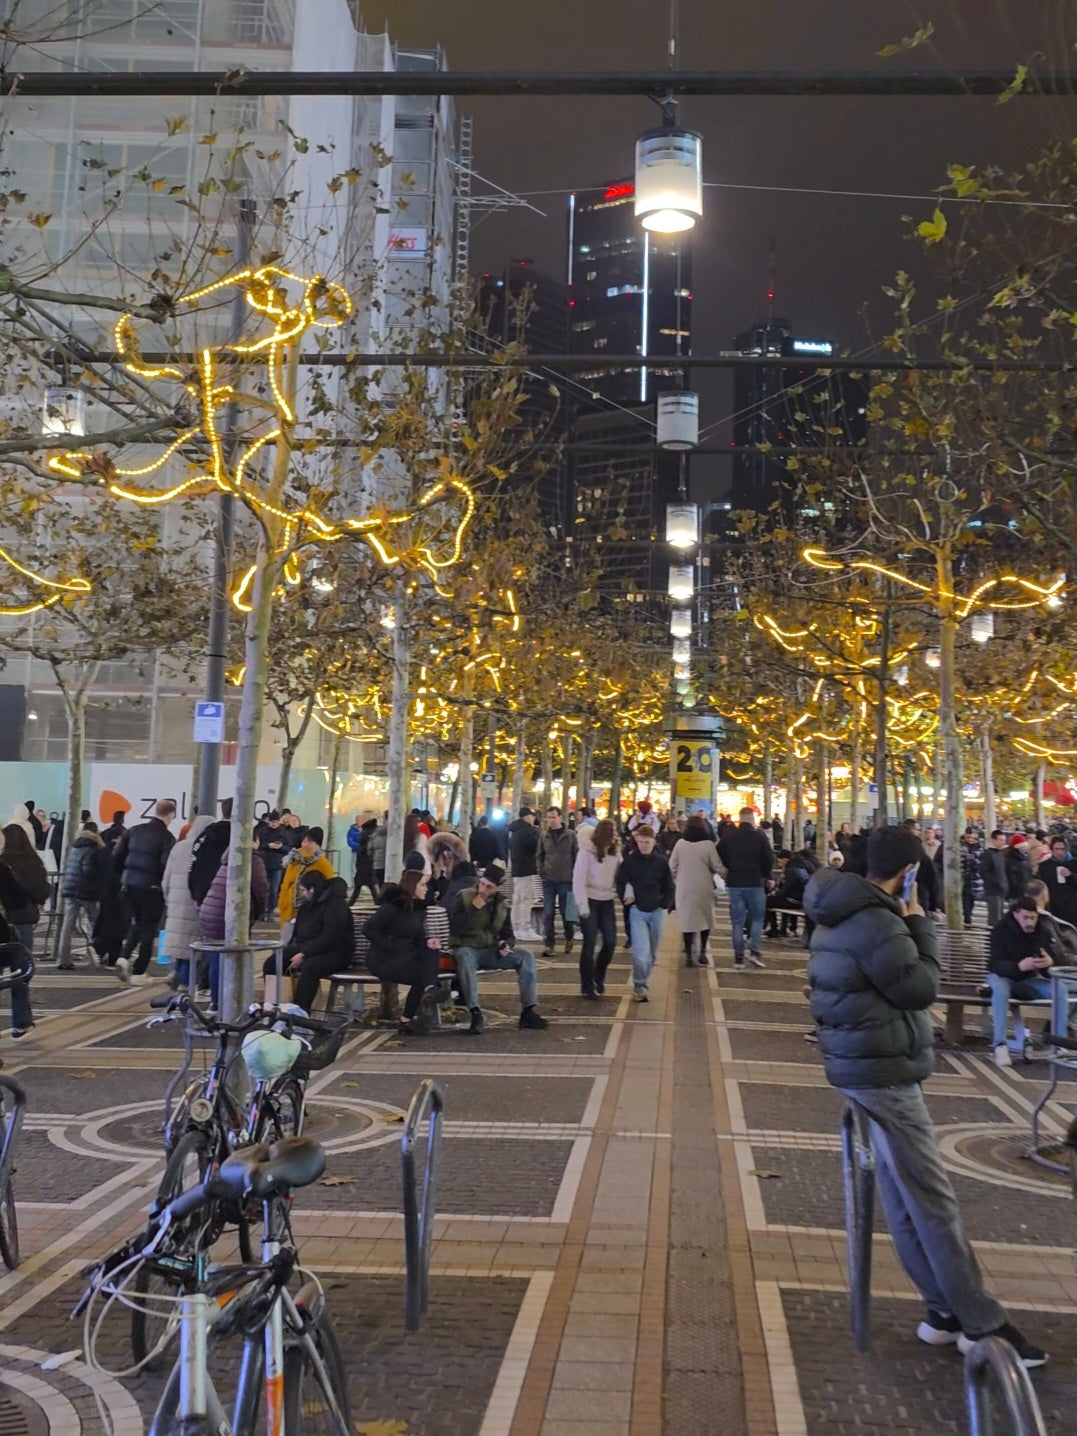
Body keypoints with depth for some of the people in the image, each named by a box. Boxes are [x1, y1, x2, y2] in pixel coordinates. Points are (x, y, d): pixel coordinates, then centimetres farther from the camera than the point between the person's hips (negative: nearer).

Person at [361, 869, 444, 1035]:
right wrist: (389, 947, -18)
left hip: (407, 955, 7)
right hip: (383, 960, -7)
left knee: (431, 953, -19)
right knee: (422, 974, -19)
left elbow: (418, 937, 13)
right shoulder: (392, 906, -13)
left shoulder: (418, 907, 11)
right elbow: (368, 929, -20)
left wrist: (428, 941, -10)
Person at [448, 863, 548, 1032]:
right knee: (465, 956, -40)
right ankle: (476, 1014, -42)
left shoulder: (502, 903, 8)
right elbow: (454, 929, -15)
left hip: (492, 952, 4)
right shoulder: (463, 897, -5)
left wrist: (506, 944, -9)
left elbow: (508, 934, 15)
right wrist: (473, 908, -21)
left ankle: (528, 1011, -18)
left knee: (525, 955, -18)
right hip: (468, 949, -4)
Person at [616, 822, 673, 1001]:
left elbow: (669, 886, 7)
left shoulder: (661, 861, -1)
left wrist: (665, 905, -4)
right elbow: (621, 883, 2)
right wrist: (627, 901, -9)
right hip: (637, 911, -2)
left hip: (657, 911, 2)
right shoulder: (629, 860, -5)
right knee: (641, 952, -15)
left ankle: (642, 984, 28)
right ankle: (640, 986, -3)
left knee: (652, 952, 12)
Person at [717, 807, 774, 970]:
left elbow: (720, 858, 2)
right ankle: (754, 951, -5)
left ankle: (738, 957, 5)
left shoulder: (728, 837, 1)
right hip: (755, 883, -2)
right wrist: (764, 875, 12)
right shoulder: (759, 837, -7)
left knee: (737, 921, 7)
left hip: (734, 883, 2)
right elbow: (769, 860, -6)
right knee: (757, 918, 10)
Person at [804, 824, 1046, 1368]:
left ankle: (945, 1311, 22)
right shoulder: (877, 922, -22)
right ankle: (980, 1324, 4)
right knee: (932, 1199, -4)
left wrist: (908, 926, 6)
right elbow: (921, 988, -16)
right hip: (884, 1073, -10)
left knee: (903, 1196, 13)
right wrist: (920, 925, -7)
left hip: (866, 1065, 11)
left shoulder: (845, 914, 10)